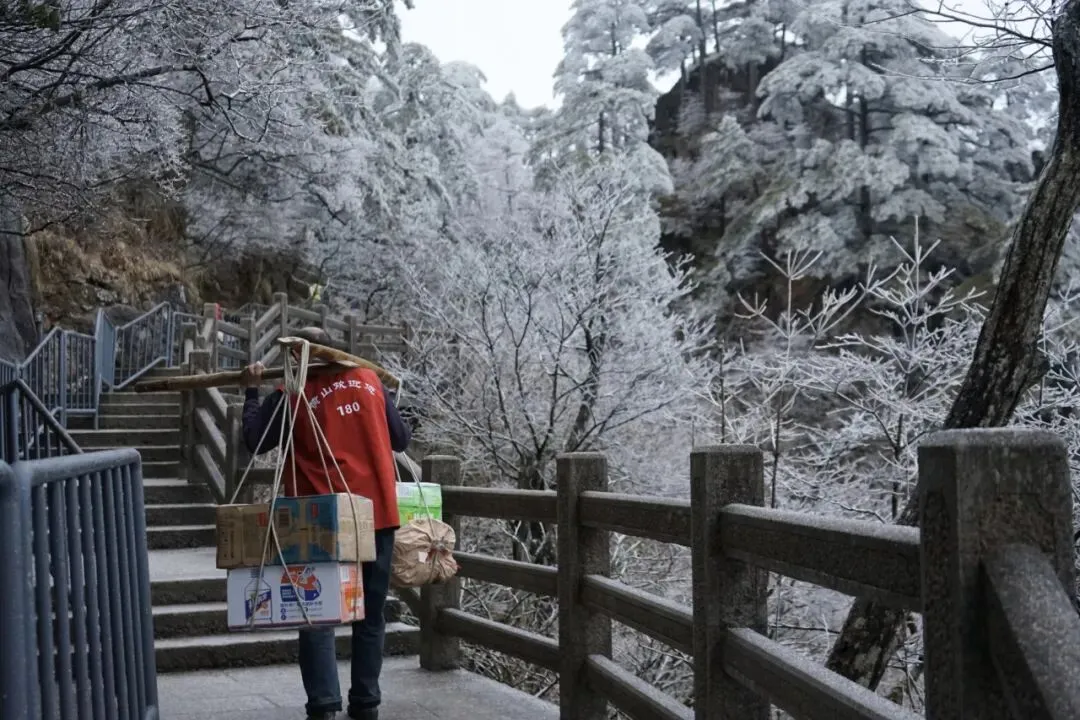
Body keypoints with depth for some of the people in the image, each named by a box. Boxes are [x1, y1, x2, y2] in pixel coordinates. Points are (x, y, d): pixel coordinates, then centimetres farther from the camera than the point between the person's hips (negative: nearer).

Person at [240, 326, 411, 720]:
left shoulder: (291, 394, -4)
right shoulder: (369, 380, 5)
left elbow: (255, 441, 3)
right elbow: (402, 439, 11)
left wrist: (252, 392, 13)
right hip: (377, 512, 3)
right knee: (370, 614, 11)